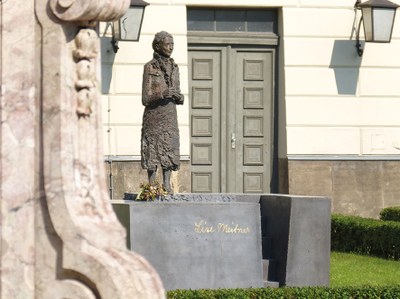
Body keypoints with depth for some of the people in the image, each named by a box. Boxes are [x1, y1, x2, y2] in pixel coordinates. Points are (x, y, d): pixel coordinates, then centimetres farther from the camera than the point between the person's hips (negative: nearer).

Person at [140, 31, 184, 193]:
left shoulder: (174, 68, 12)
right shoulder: (150, 67, -4)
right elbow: (145, 99, -7)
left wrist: (179, 97, -8)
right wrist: (162, 94, -22)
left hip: (170, 115, 5)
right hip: (154, 114, -5)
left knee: (169, 149, 0)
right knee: (153, 150, -6)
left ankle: (167, 186, 1)